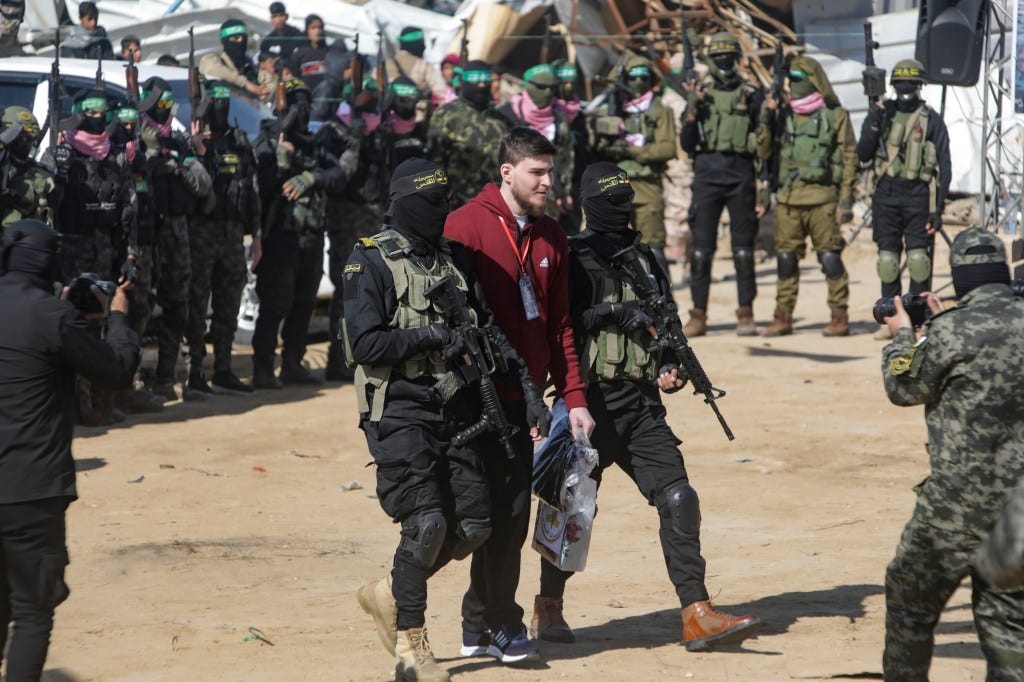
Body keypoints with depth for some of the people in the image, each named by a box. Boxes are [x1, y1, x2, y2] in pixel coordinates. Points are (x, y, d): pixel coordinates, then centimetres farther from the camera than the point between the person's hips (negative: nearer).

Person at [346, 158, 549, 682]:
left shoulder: (456, 259, 13)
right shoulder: (371, 263, -6)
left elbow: (490, 329, 14)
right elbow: (365, 345, -14)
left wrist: (528, 388, 6)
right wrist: (434, 335, -15)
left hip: (456, 408, 6)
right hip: (401, 411, -6)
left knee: (472, 525, 1)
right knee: (427, 523, -15)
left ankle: (389, 595, 23)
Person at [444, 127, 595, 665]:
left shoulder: (550, 237, 12)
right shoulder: (467, 226, -8)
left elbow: (559, 324, 15)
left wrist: (574, 397, 8)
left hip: (523, 395, 7)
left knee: (511, 511, 9)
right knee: (503, 509, -6)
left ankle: (479, 625, 20)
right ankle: (501, 625, 6)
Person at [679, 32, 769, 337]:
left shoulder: (752, 96, 6)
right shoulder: (699, 94, 10)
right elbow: (686, 144, 7)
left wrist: (764, 190, 1)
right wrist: (691, 113, -10)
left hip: (741, 176, -1)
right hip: (706, 176, 1)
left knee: (743, 248, 0)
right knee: (701, 248, -1)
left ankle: (746, 314, 6)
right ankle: (698, 316, 3)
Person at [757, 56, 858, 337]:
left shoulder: (835, 116, 2)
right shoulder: (783, 115, 14)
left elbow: (849, 159, 1)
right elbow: (763, 150, 10)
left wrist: (846, 200, -6)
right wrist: (766, 118, -4)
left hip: (821, 197, -4)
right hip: (787, 198, 4)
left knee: (830, 258, -5)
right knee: (786, 258, 5)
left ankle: (840, 317, 0)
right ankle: (783, 317, 11)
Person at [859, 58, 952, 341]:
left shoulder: (932, 120, 2)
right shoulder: (882, 113, 10)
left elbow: (944, 167, 2)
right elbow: (863, 155, 6)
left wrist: (938, 208, -5)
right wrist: (873, 125, -11)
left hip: (918, 195, -3)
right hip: (886, 194, 3)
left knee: (919, 259, -7)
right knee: (887, 259, 3)